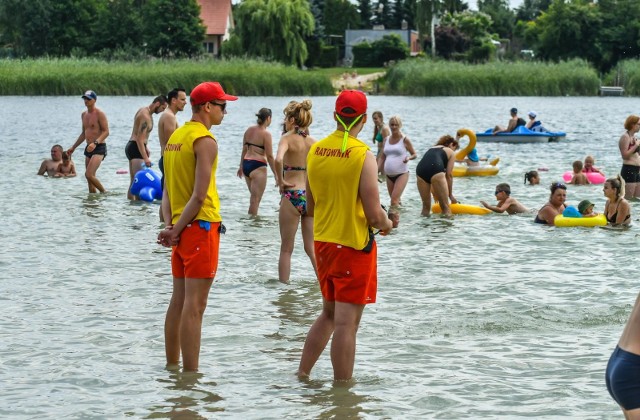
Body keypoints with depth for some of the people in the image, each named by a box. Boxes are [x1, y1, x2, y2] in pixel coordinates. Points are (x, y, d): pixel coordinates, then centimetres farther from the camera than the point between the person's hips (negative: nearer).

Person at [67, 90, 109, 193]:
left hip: (99, 148, -8)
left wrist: (95, 143, -29)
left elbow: (106, 132, -15)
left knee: (89, 174, -20)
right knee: (90, 178, 7)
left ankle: (104, 192, -3)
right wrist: (73, 148, 26)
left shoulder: (99, 113, -9)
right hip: (89, 148, 8)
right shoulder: (84, 114, 15)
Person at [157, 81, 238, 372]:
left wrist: (170, 226, 2)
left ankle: (172, 366, 20)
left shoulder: (176, 136, 14)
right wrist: (176, 230, -12)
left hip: (181, 228, 9)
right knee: (194, 305, -8)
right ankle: (191, 373, -8)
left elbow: (167, 190, 12)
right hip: (201, 227, -9)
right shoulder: (205, 141, -13)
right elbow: (200, 195, -19)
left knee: (179, 301, 14)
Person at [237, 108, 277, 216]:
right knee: (255, 200, -4)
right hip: (258, 167, -7)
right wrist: (275, 173, -5)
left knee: (254, 197, 21)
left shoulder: (249, 130, 8)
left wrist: (241, 166, 26)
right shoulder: (266, 134, -12)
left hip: (246, 164, 7)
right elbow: (269, 156, -12)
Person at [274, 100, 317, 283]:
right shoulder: (313, 142, 7)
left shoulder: (288, 138, -7)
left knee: (286, 249, 8)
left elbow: (278, 159, -28)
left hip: (292, 195, -5)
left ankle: (283, 284, 11)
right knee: (312, 247, 13)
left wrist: (280, 180, -14)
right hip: (313, 197, 5)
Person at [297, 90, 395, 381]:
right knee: (346, 322, -2)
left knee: (329, 314, 21)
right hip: (354, 246, -6)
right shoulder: (363, 155, -16)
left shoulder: (315, 151, 3)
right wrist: (387, 224, 3)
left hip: (322, 242, 6)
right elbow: (374, 215, -17)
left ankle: (302, 374, 22)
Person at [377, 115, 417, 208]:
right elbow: (382, 157, 14)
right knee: (395, 200, 10)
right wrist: (377, 171, 3)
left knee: (394, 200, -17)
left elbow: (414, 154, 3)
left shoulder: (405, 140, -3)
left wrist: (409, 158, -20)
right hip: (389, 175, 5)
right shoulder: (386, 140, 10)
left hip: (402, 174, -5)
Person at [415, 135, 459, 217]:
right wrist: (450, 195, 20)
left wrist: (434, 193, 38)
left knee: (425, 205, 16)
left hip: (420, 170, 5)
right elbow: (449, 175, 14)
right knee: (445, 206, 1)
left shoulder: (432, 149, 36)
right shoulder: (451, 152, 21)